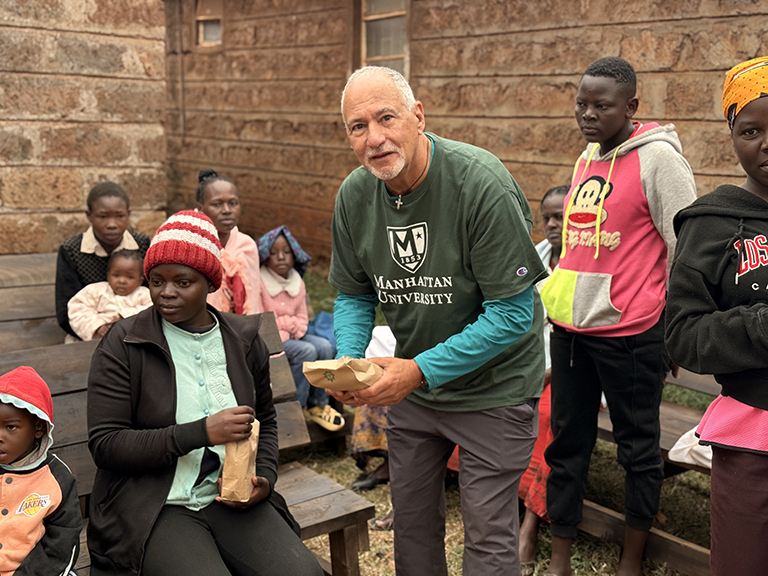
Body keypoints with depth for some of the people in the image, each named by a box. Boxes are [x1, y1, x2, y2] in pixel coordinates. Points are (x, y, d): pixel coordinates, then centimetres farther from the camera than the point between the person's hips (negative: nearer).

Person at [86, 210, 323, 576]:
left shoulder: (244, 339, 8)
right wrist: (202, 432, -19)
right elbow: (104, 445, -11)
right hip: (154, 506, -3)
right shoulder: (122, 345, -4)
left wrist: (264, 478, 3)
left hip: (232, 499, 4)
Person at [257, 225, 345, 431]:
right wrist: (288, 322, -13)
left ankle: (318, 405, -5)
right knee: (306, 351, -28)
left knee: (324, 346, -18)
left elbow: (302, 319, 6)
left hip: (290, 336, 6)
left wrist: (283, 323, -14)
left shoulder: (298, 283, 7)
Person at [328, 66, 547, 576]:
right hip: (413, 382, 5)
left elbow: (512, 314, -24)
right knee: (412, 521, 19)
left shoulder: (483, 185, -25)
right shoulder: (354, 195, -7)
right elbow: (354, 295, 4)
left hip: (492, 387, -5)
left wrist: (421, 371, -28)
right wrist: (348, 361, -15)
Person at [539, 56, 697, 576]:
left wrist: (677, 332, -7)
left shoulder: (657, 158, -10)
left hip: (629, 331, -7)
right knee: (568, 441, 13)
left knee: (639, 446, 10)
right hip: (570, 325, 7)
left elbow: (687, 249, -10)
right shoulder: (588, 155, 11)